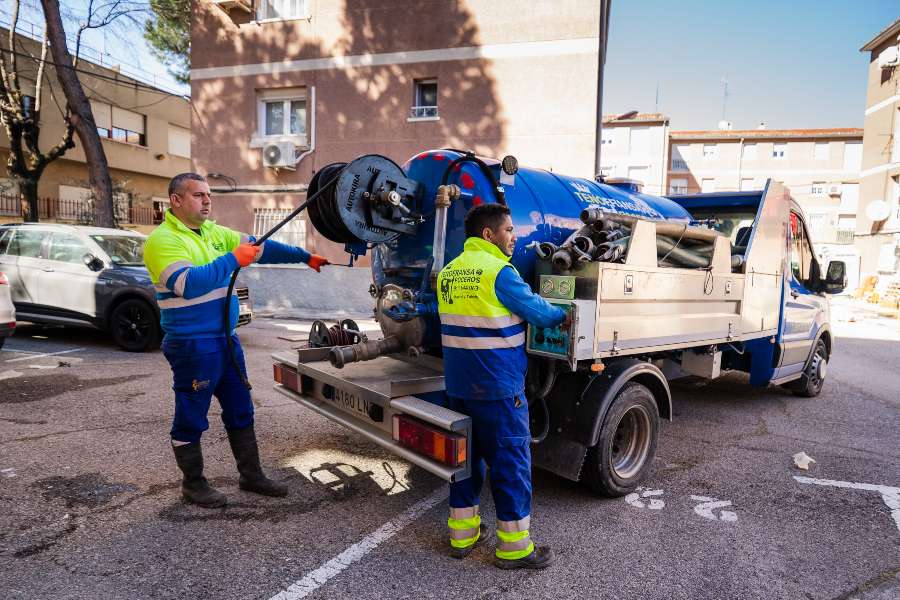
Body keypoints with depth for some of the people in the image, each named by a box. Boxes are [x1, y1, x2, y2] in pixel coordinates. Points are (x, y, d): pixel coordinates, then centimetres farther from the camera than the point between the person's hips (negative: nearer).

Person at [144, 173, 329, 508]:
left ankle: (251, 476, 29)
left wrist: (305, 257, 8)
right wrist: (233, 259, -21)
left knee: (241, 412, 15)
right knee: (191, 420, 7)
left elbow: (262, 248, 11)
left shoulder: (214, 233, 10)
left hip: (226, 339, 8)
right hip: (192, 345, -8)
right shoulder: (162, 240, -12)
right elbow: (189, 284, -26)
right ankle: (193, 484, 26)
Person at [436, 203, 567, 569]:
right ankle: (514, 546, 16)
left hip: (458, 384, 8)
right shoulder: (499, 272, -15)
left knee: (465, 455, 17)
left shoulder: (448, 273, 9)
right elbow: (537, 311, -7)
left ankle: (462, 533, 28)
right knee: (510, 460, 4)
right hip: (498, 387, -8)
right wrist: (563, 316, 11)